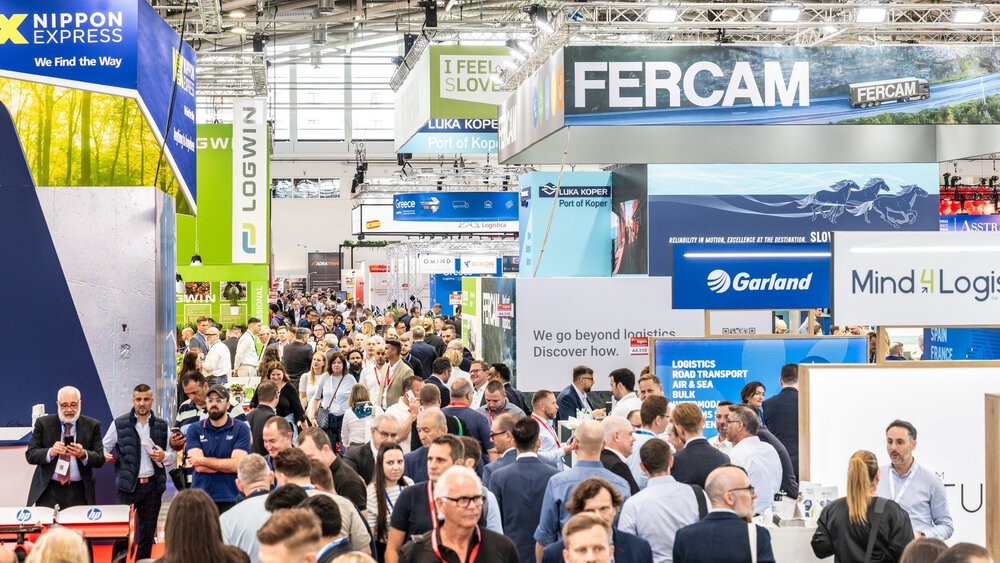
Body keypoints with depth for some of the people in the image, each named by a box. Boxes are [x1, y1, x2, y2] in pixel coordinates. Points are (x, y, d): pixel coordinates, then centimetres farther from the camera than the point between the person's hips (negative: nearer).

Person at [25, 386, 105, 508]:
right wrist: (50, 452, -19)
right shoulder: (43, 423, 4)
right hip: (48, 491, 0)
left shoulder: (92, 426, 4)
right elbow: (30, 455, 1)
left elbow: (100, 460, 1)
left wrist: (83, 454, -20)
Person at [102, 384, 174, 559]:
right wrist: (104, 455, -16)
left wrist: (163, 456, -12)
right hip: (127, 485, -3)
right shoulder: (119, 423, 1)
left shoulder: (162, 426, 7)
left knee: (147, 534, 10)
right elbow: (104, 448, 6)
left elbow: (173, 456, 10)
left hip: (152, 486, 3)